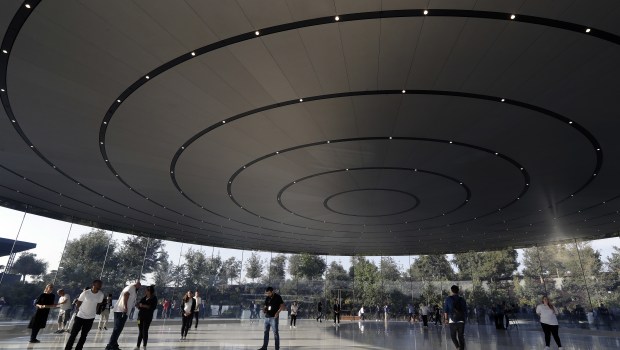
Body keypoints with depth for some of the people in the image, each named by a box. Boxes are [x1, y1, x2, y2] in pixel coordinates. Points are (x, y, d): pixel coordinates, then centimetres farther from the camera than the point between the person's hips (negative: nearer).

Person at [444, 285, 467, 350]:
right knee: (461, 336, 10)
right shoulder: (462, 300, 5)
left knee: (453, 335, 10)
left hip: (452, 321, -2)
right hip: (461, 320, 2)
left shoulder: (448, 299, 0)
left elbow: (445, 310, 0)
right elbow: (465, 311, 8)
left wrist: (446, 318, 7)